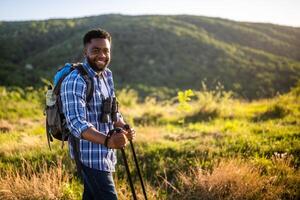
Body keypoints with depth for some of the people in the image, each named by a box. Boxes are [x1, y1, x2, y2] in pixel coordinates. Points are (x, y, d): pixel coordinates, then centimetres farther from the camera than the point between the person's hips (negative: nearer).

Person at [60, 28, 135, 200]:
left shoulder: (107, 75, 10)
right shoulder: (75, 81, -19)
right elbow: (76, 122, -28)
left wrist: (124, 129, -5)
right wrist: (107, 140, -43)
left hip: (105, 153, 8)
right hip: (90, 153, -8)